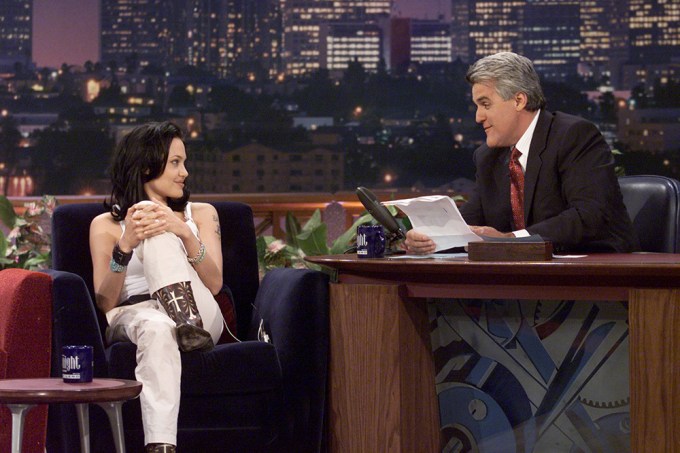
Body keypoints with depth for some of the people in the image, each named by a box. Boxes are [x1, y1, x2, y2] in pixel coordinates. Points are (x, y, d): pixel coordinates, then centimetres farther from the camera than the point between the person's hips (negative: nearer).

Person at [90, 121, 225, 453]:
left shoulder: (201, 214, 21)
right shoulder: (106, 225, 15)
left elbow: (214, 283, 4)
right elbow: (105, 302, 2)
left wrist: (186, 235, -13)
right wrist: (125, 246, -13)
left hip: (197, 313, 1)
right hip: (132, 315, -1)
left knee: (158, 235, -19)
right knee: (157, 329, -40)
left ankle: (189, 326, -40)